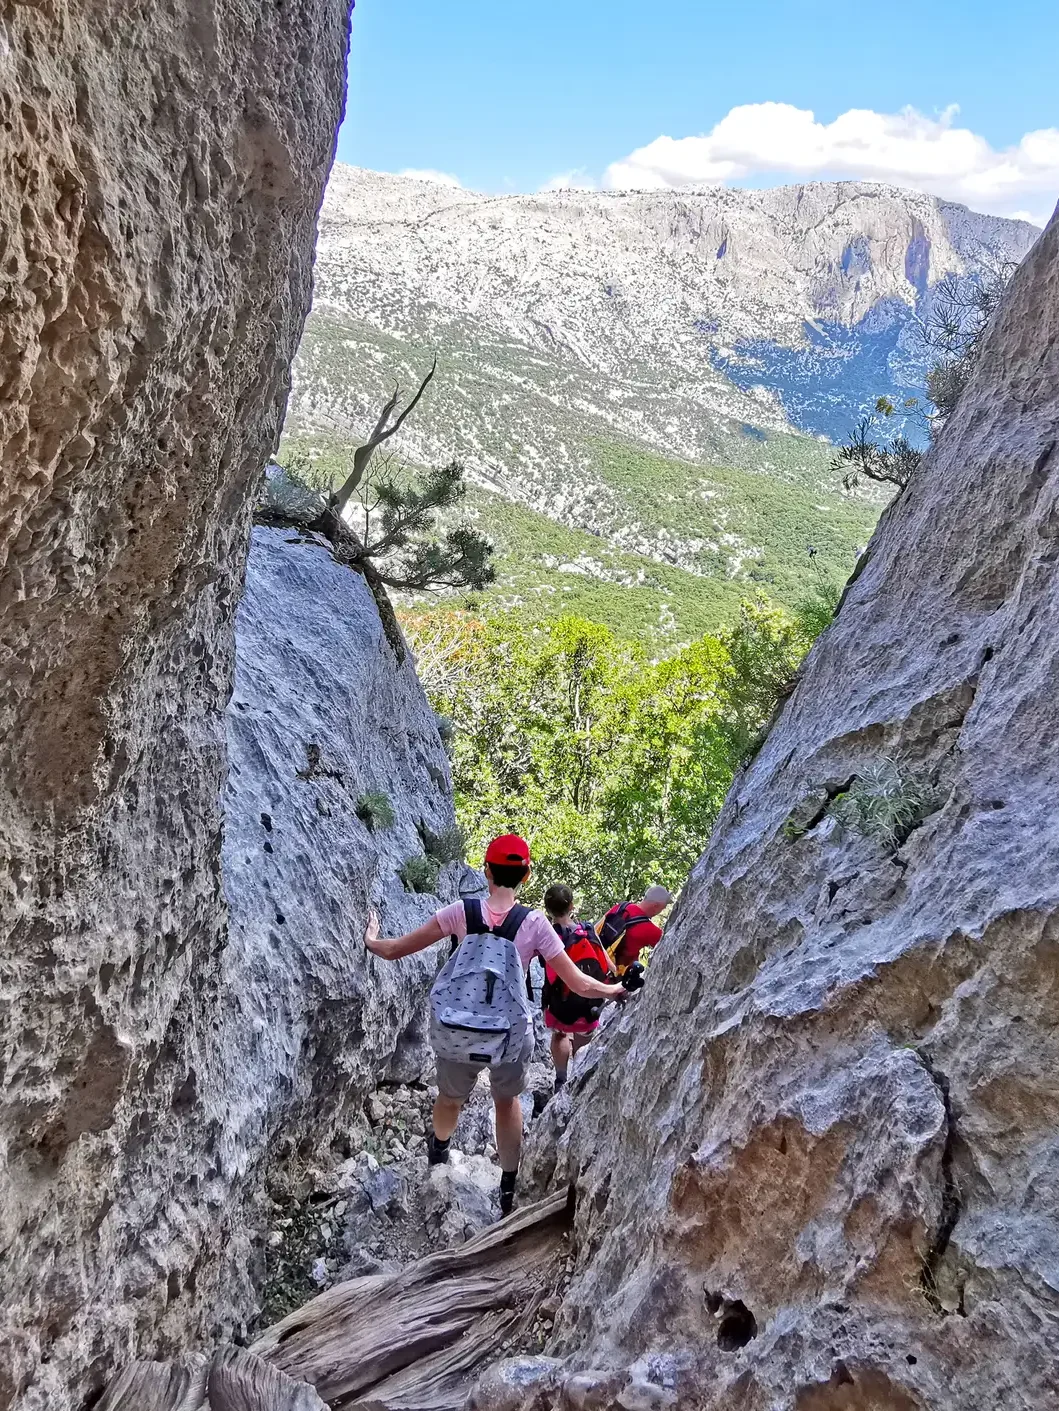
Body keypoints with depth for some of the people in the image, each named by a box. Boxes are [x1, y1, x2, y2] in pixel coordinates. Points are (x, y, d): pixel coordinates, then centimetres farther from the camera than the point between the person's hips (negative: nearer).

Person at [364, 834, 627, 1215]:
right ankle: (509, 1190, 41)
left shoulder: (462, 912, -9)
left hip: (454, 1034, 1)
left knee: (450, 1098, 31)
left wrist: (371, 941, 19)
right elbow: (579, 985, -7)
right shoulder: (534, 923, -12)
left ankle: (438, 1148, 62)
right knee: (507, 1101, 30)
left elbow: (393, 950, -3)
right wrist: (613, 990, 13)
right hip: (510, 1035, -1)